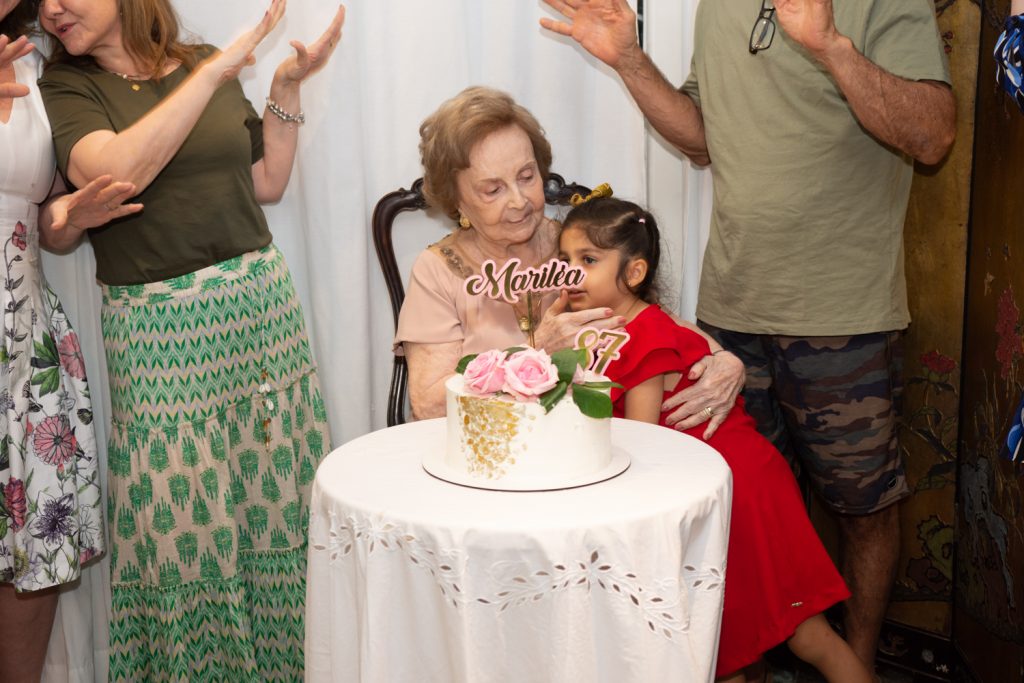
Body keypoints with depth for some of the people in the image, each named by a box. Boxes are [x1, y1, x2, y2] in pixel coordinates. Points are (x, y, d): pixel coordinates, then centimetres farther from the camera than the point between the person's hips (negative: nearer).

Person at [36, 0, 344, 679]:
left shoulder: (207, 65, 10)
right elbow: (116, 170, -21)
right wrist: (217, 71, -17)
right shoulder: (65, 87, 0)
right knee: (184, 528, 2)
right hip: (159, 333, -3)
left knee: (282, 507, 9)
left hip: (263, 306, 4)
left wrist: (287, 87, 5)